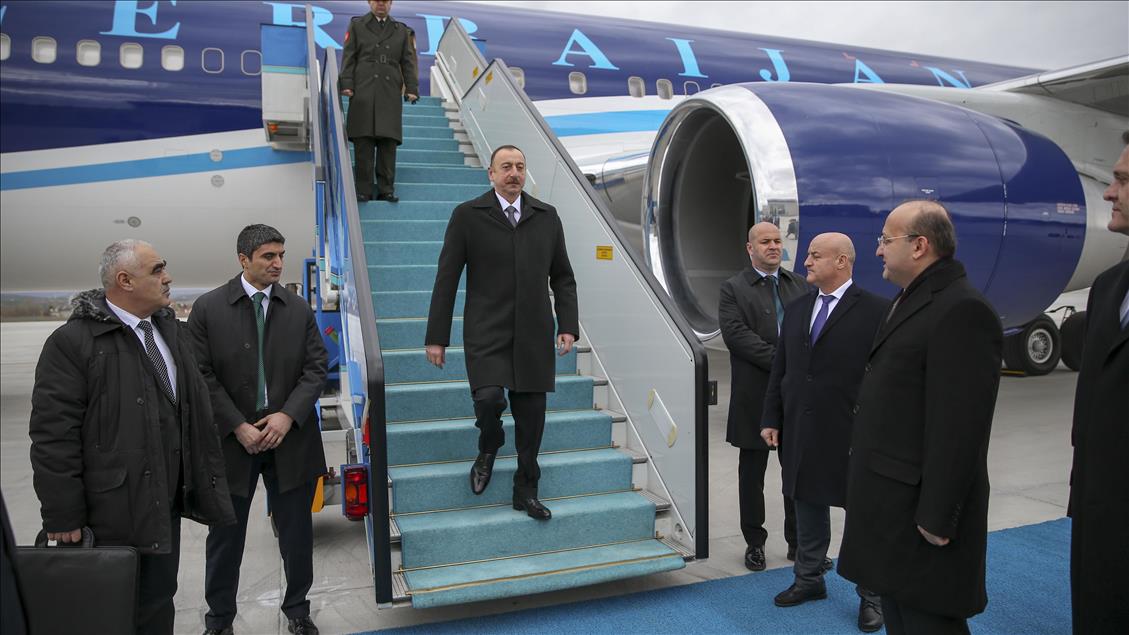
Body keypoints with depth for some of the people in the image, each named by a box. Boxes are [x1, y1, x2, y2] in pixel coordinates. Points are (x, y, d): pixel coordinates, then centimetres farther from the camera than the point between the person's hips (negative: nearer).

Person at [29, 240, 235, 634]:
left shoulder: (171, 330, 10)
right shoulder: (72, 342, -13)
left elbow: (196, 407, 15)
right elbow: (53, 436, -15)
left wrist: (204, 478, 14)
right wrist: (62, 517, -14)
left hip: (166, 501, 6)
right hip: (112, 509, -6)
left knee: (159, 601, 16)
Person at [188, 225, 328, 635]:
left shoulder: (299, 309, 3)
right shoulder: (208, 308, -3)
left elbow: (316, 367, 0)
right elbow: (203, 376, -7)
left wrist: (288, 415, -13)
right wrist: (238, 427, -13)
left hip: (290, 437, 2)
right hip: (233, 439, -1)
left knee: (297, 533, 12)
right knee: (226, 535, 13)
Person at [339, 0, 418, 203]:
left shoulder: (402, 31, 19)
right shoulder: (356, 26, 15)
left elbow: (408, 63, 12)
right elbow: (348, 58, 7)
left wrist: (411, 89, -1)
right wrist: (346, 84, -6)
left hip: (391, 95, 1)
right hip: (363, 93, -1)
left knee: (388, 143, -3)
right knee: (363, 143, -5)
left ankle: (386, 190, 1)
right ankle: (363, 190, -2)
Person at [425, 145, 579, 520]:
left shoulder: (547, 216, 9)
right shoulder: (467, 215, 1)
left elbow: (562, 277, 13)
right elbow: (446, 279, 0)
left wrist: (568, 326, 1)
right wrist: (436, 337, -3)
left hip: (533, 335, 3)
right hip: (486, 334, -3)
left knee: (531, 417, 5)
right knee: (488, 398, -21)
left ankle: (526, 491, 24)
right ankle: (489, 448, 15)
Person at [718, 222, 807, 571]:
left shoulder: (799, 284, 13)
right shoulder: (734, 289, -1)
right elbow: (736, 334, -14)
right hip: (755, 396, -3)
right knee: (752, 472, 8)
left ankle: (799, 542, 24)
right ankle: (754, 543, 21)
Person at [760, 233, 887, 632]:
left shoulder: (876, 311, -9)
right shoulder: (796, 309, 8)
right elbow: (780, 370, 10)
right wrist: (771, 419, 7)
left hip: (852, 434, -5)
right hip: (801, 432, 5)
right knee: (807, 509, 17)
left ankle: (870, 595, 24)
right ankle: (809, 579, 34)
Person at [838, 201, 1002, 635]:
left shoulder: (962, 311, -19)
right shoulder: (912, 299, 13)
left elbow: (959, 427, -23)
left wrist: (936, 518, -21)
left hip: (920, 506, -10)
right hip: (892, 498, 10)